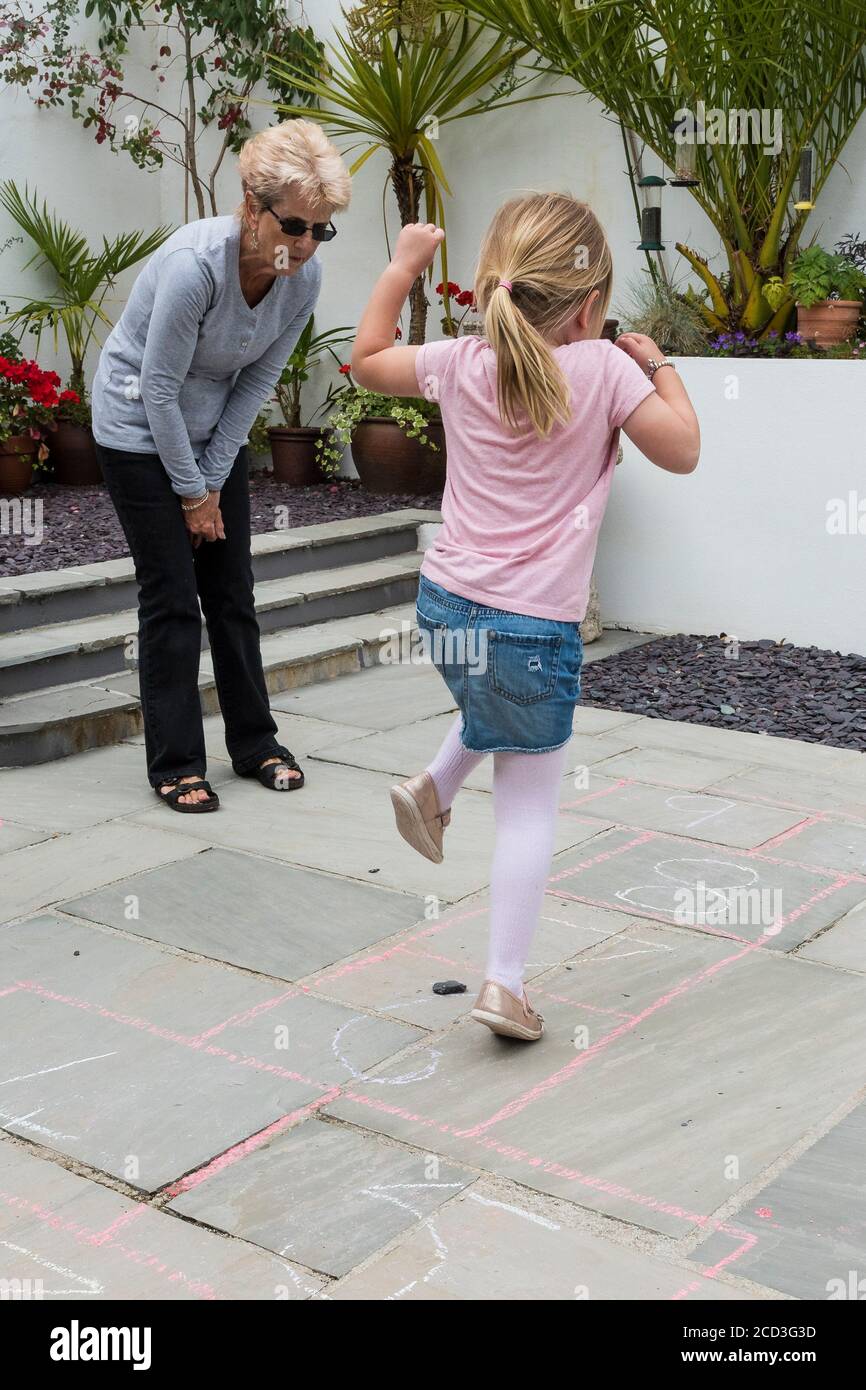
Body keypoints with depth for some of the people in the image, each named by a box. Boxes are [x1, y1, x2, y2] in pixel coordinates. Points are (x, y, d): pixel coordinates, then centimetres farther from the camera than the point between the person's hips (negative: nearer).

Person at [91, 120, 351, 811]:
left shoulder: (305, 275, -13)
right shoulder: (196, 262, -30)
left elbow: (258, 381, -4)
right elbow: (159, 389, -23)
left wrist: (213, 480, -5)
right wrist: (192, 492, -15)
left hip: (217, 430, 6)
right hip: (141, 428, -5)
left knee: (233, 590, 8)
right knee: (172, 598, -5)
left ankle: (255, 742, 21)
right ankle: (175, 765, 5)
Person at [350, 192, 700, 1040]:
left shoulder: (460, 364, 4)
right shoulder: (603, 368, -8)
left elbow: (367, 359, 20)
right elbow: (682, 453, -1)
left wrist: (402, 268, 27)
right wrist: (660, 369, 13)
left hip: (445, 604, 5)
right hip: (534, 626, -5)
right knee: (529, 804, 6)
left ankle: (434, 786, 22)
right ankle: (505, 982, 5)